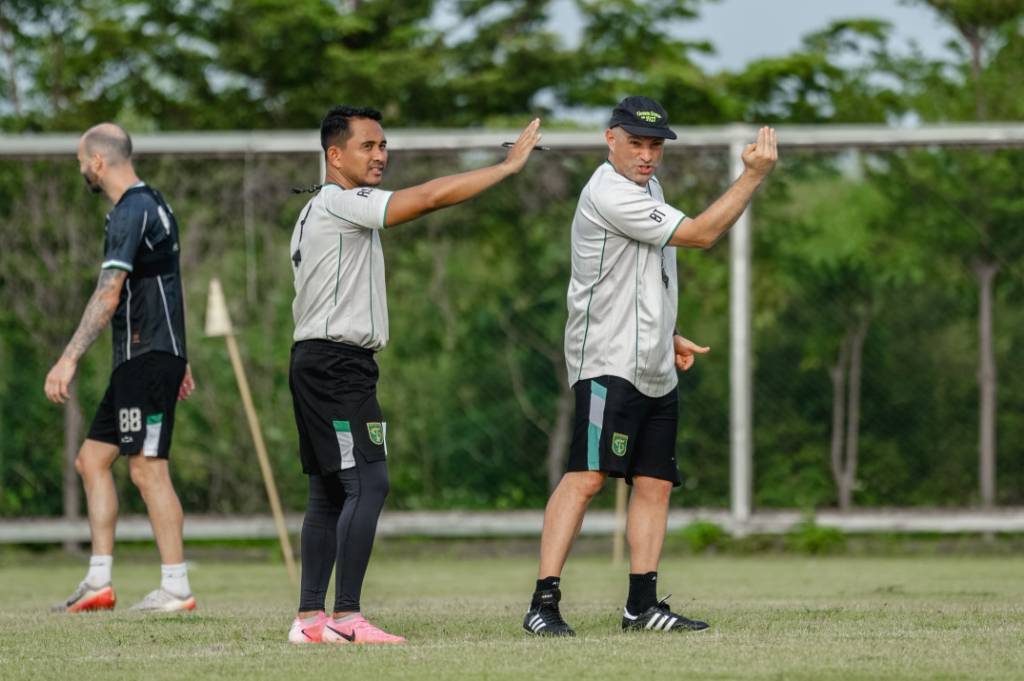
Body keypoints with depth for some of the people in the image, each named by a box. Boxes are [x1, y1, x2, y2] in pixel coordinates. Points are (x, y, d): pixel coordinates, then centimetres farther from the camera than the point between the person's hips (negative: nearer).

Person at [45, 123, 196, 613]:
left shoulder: (131, 213, -15)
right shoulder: (151, 205, 17)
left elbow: (108, 297, -24)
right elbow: (168, 288, 23)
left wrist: (69, 359, -26)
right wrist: (180, 361, 27)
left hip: (147, 358, -10)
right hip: (138, 362, 10)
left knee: (147, 468, -9)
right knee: (92, 459, 11)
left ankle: (176, 588, -6)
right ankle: (98, 582, 10)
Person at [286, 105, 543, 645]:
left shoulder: (315, 213, 20)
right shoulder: (339, 204, -12)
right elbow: (428, 197, -20)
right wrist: (508, 166, -15)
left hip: (314, 362, 11)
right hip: (336, 362, -11)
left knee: (328, 493, 10)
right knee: (368, 484, -15)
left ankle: (310, 618, 9)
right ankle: (345, 618, -18)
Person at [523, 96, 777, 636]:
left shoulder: (647, 187, 18)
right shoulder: (610, 194, -15)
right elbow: (700, 233, -17)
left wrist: (668, 337, 24)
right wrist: (755, 175, -16)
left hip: (655, 370, 10)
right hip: (608, 364, -10)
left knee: (654, 484, 7)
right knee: (587, 475, -19)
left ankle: (642, 604, 11)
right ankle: (544, 602, -24)